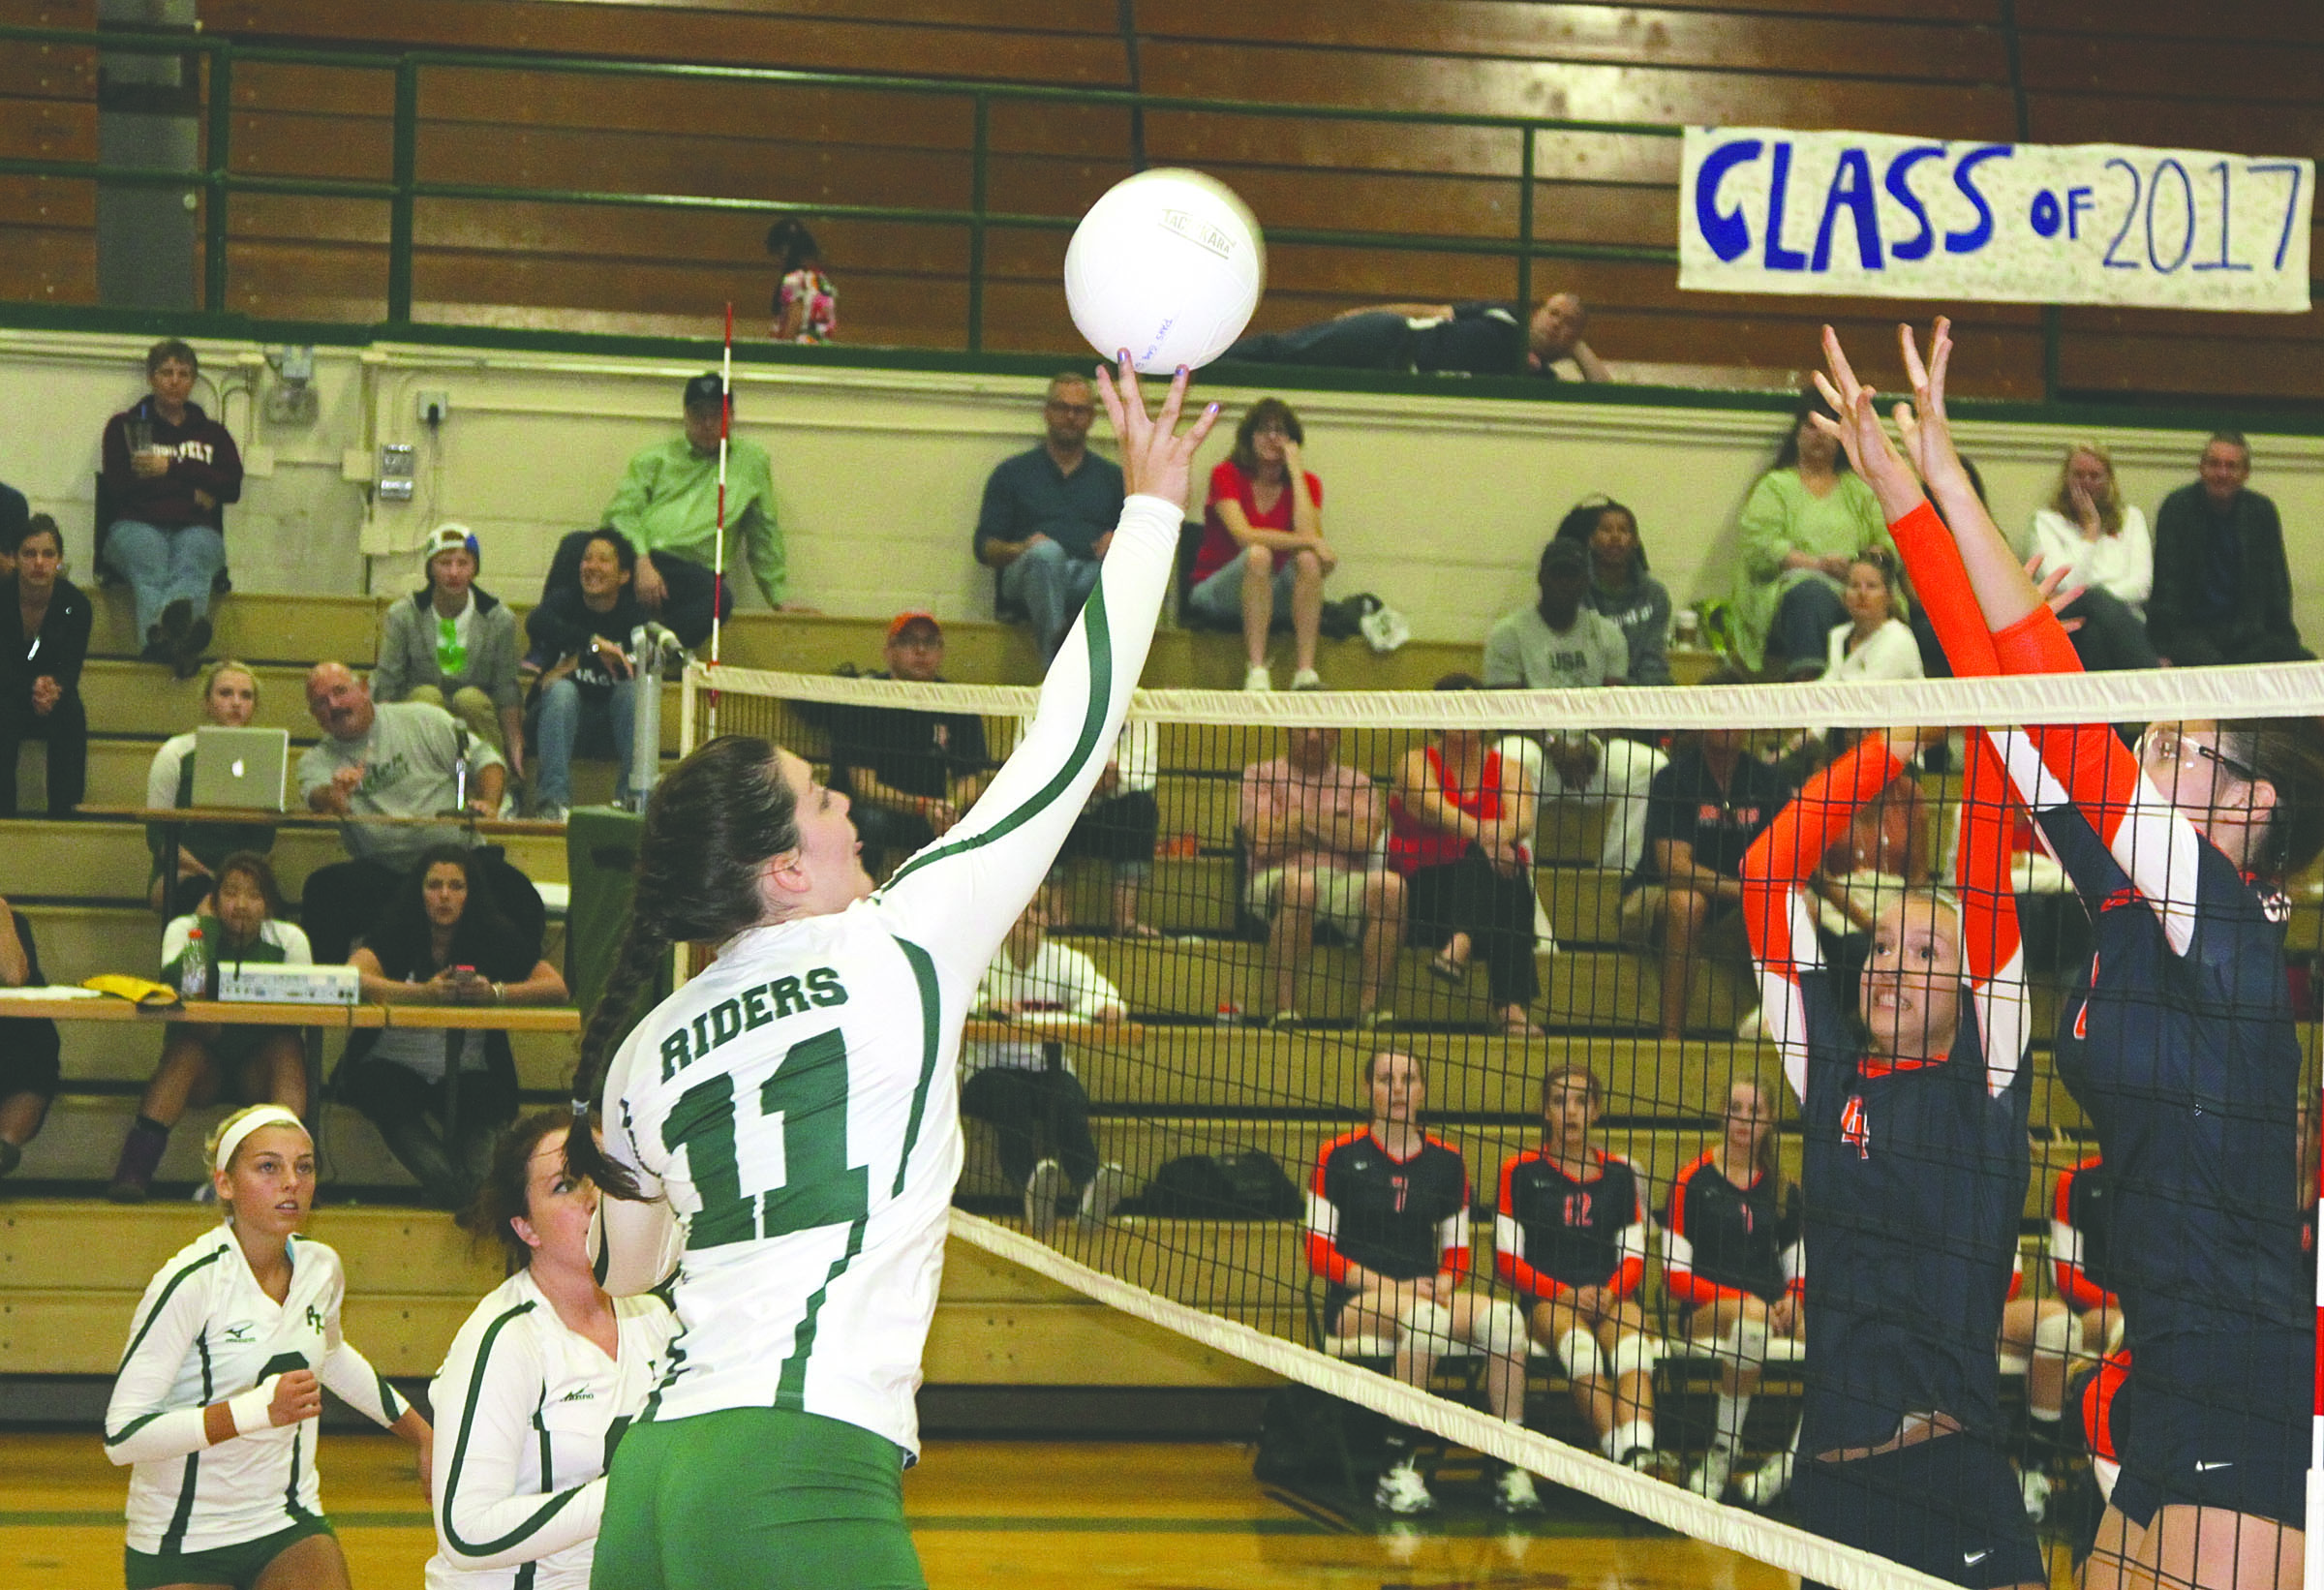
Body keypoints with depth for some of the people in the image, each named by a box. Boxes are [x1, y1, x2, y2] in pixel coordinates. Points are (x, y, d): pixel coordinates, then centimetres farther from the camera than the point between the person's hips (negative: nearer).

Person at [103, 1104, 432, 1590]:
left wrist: (423, 1434, 30)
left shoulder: (321, 1268, 0)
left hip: (290, 1526, 4)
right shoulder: (190, 1282, -20)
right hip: (180, 1546, -4)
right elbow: (121, 1434, -24)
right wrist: (259, 1409, -31)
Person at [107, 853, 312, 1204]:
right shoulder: (184, 928, -2)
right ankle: (134, 1171, -42)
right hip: (204, 1059, -1)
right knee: (186, 1050, -35)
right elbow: (174, 984, -20)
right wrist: (208, 925, -24)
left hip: (258, 1061, 1)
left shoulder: (289, 938, 1)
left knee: (288, 1046, -32)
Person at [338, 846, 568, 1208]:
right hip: (392, 1066, -2)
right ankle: (456, 1192, -45)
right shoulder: (396, 932, 0)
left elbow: (558, 988, -5)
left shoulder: (496, 936, 4)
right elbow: (353, 978, -19)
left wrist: (495, 993, -23)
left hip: (467, 1073, 2)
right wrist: (424, 993, -31)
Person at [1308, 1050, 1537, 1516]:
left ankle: (1510, 1469, -27)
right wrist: (1385, 1285, -13)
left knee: (1504, 1317, -27)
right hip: (1354, 1302, -4)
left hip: (1427, 1295, 4)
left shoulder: (1446, 1162, 13)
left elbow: (1458, 1250, 18)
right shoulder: (1339, 1157, 3)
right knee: (1424, 1318, -38)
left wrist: (1443, 1282, -6)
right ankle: (1396, 1471, -34)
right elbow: (1319, 1250, -1)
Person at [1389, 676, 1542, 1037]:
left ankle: (1460, 944, -58)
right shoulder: (1417, 762, 6)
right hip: (1428, 886, -3)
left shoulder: (1507, 767, 14)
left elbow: (1524, 819, -8)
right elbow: (1433, 807, -17)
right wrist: (1479, 835, -38)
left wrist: (1500, 834, -34)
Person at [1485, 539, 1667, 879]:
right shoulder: (1508, 634, 6)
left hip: (1594, 750, 3)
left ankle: (1616, 873, -26)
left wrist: (1592, 745, -16)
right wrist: (1553, 745, -20)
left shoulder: (1607, 634, 15)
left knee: (1651, 765, -27)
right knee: (1514, 762, -40)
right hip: (1535, 742, -3)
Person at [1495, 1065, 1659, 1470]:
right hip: (1546, 1298, -2)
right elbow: (1507, 1258, 4)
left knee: (1632, 1344, -34)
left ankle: (1640, 1449, -58)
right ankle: (1621, 1454, -55)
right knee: (1579, 1345, -37)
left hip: (1611, 1296, 2)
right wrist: (1564, 1293, -10)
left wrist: (1610, 1292, -7)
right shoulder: (1522, 1171, 10)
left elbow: (1634, 1255, 16)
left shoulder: (1619, 1174, 18)